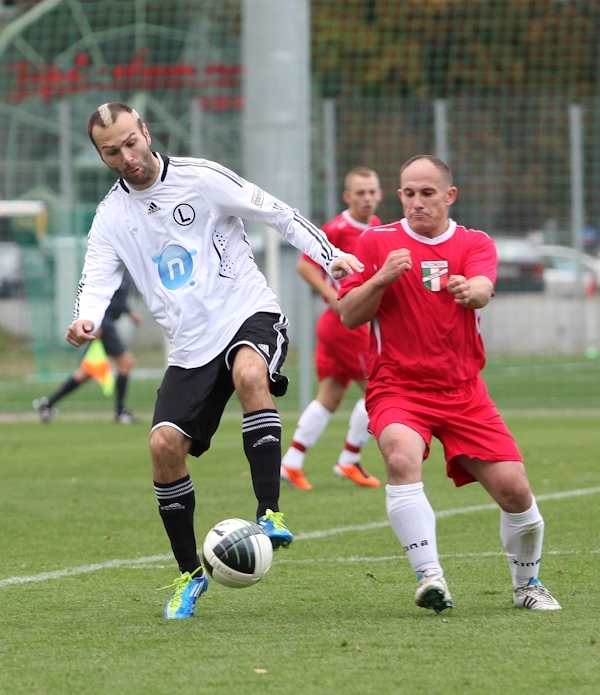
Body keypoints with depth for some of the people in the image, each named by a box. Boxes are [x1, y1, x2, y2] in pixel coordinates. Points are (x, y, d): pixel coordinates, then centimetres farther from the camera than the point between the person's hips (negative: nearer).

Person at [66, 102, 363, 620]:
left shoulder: (200, 178, -5)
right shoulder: (112, 216, 7)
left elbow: (275, 212, -1)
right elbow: (97, 279, -2)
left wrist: (329, 256, -7)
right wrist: (85, 320, -24)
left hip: (250, 314, -4)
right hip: (191, 345, 4)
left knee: (250, 375, -38)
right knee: (164, 445, -11)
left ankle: (271, 514, -36)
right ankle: (190, 575, 6)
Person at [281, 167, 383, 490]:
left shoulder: (375, 226, 10)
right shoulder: (337, 229, -17)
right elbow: (305, 265, -18)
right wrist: (334, 296, -26)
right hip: (346, 322, -9)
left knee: (330, 397, 11)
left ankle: (291, 463, 13)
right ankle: (349, 461, 7)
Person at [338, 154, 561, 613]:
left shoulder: (475, 244, 5)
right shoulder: (377, 242, 4)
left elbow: (482, 291, -17)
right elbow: (349, 316, 1)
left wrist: (469, 290, -41)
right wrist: (382, 278, -16)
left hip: (463, 391, 2)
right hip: (397, 387, -2)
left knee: (514, 488, -7)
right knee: (402, 458, -33)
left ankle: (527, 584, 18)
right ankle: (429, 575, -33)